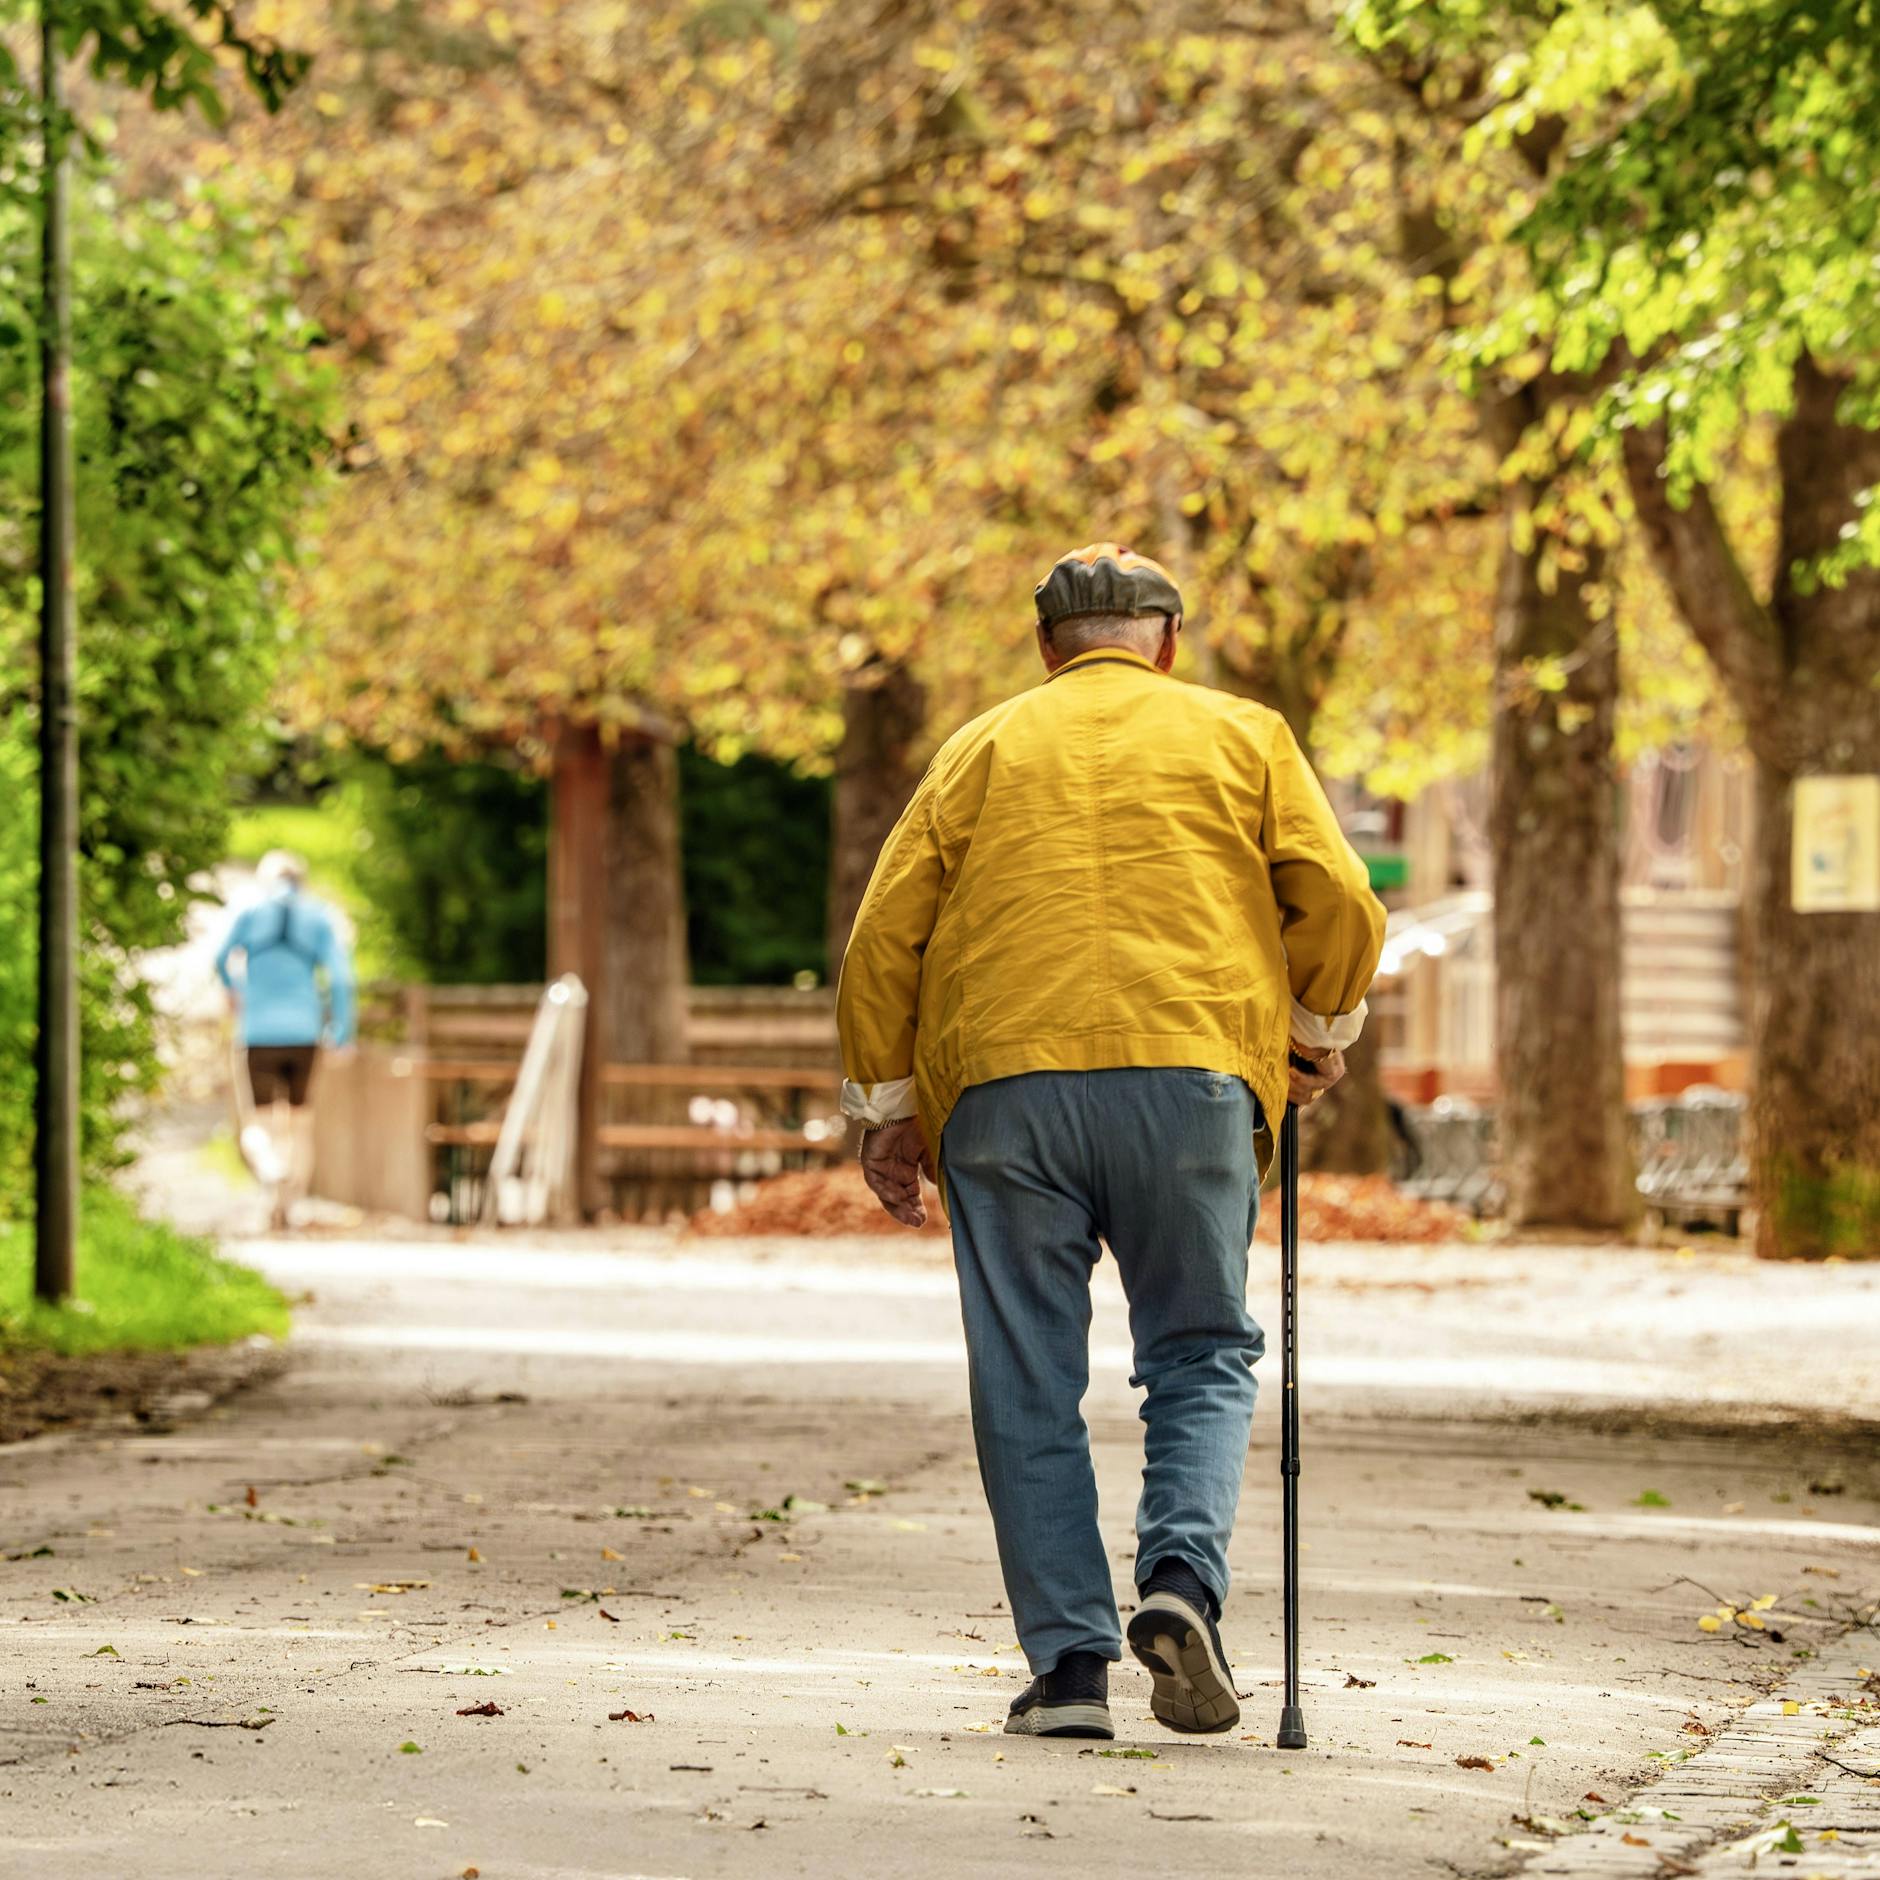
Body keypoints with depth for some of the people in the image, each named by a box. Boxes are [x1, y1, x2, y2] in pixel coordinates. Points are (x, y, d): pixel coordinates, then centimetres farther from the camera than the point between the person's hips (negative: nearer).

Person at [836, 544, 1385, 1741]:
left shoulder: (983, 749, 18)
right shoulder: (1241, 735, 15)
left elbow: (884, 938, 11)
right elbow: (1341, 902, 5)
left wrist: (888, 1109, 17)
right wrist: (1321, 1035, 21)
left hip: (1004, 1087, 1)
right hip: (1191, 1079, -1)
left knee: (1029, 1387, 5)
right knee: (1202, 1354, 12)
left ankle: (1069, 1663, 0)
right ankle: (1183, 1575, -12)